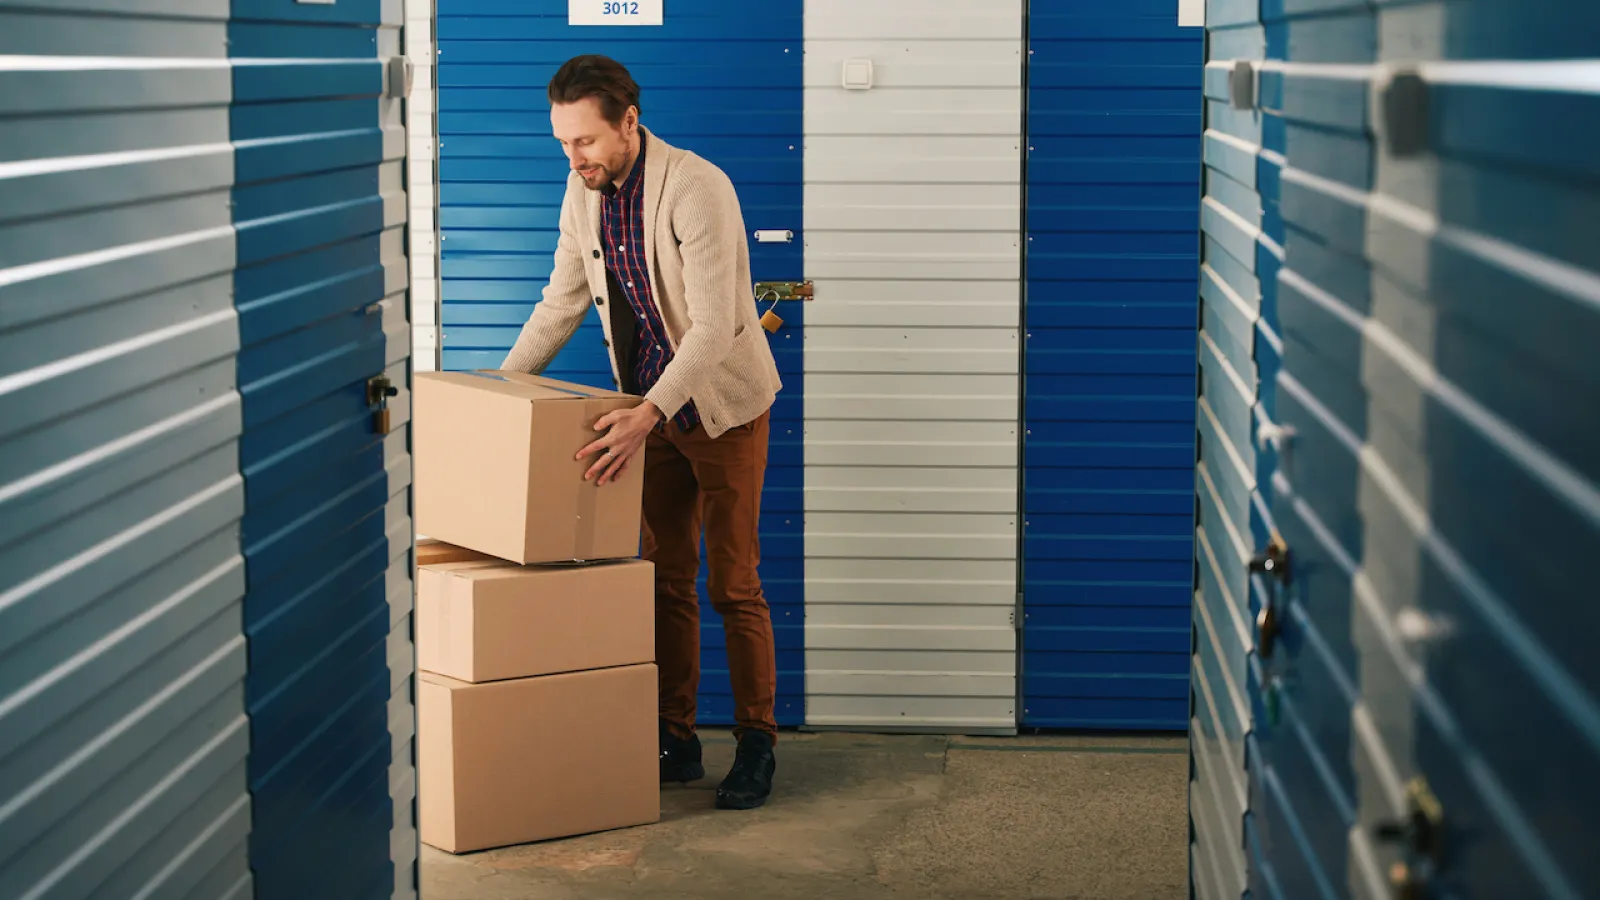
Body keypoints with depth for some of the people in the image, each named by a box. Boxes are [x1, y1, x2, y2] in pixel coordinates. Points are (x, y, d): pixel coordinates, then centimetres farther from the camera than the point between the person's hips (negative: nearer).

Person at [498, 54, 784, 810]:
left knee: (732, 586, -1)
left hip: (721, 406, -6)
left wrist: (647, 415, -42)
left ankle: (756, 747, 10)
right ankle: (676, 742, 19)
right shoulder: (584, 190, -3)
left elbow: (714, 327, -32)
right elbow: (562, 303, 8)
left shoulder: (697, 188, -26)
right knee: (666, 580, 10)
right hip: (649, 407, 6)